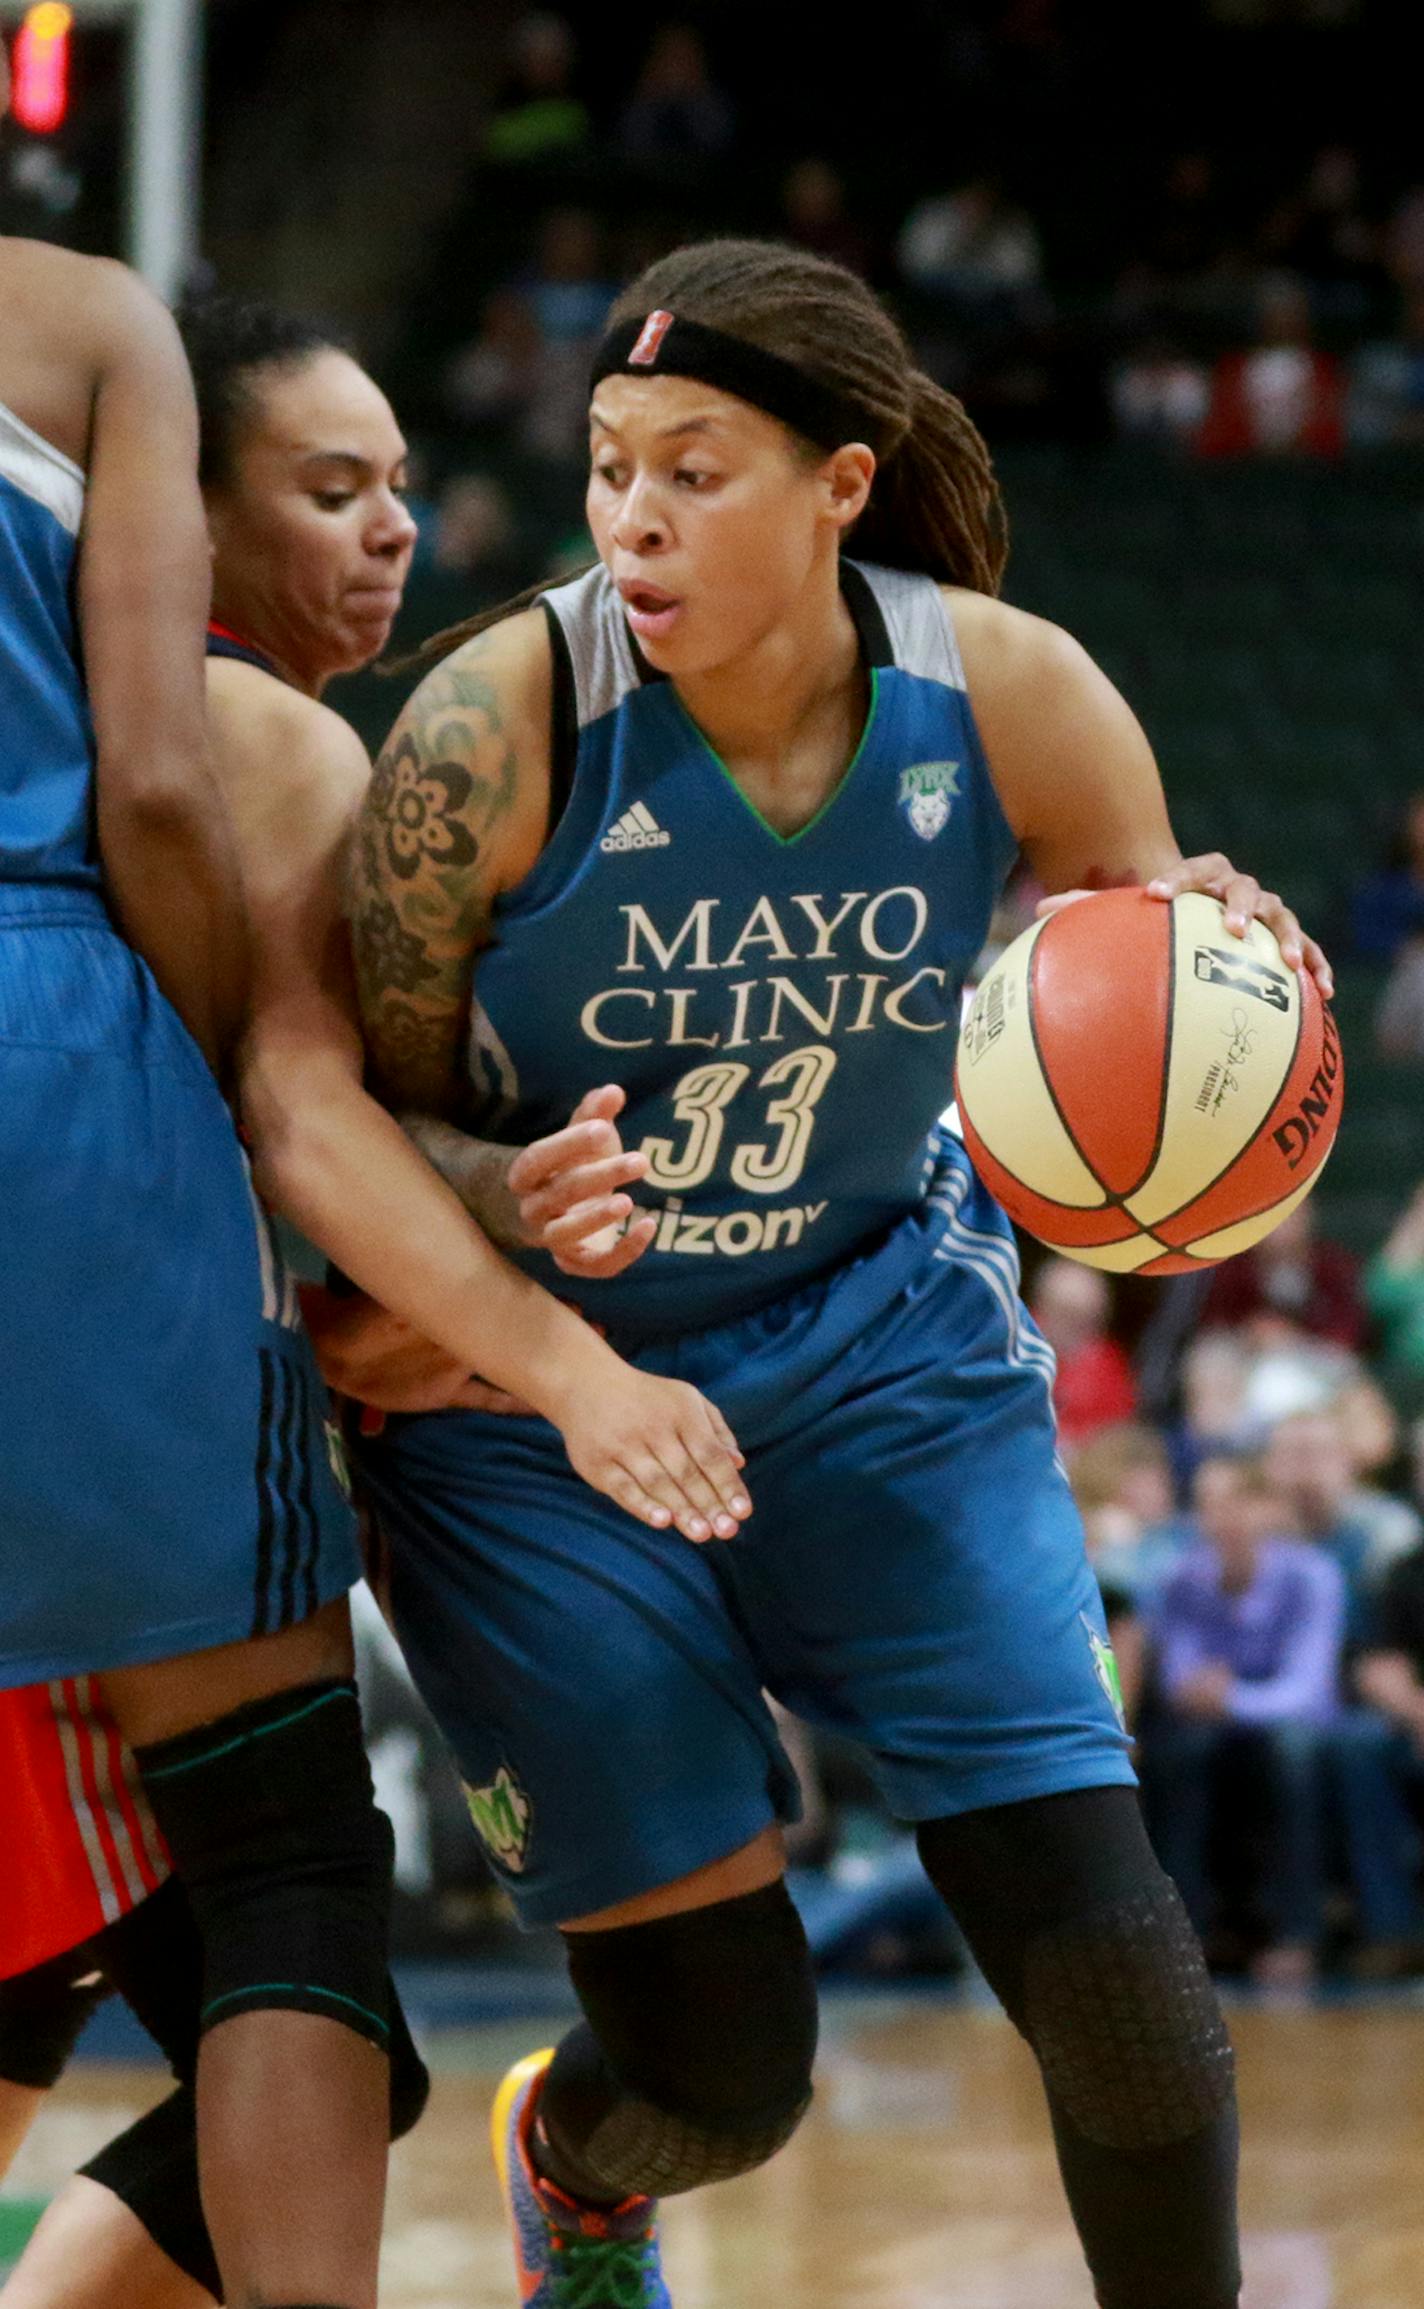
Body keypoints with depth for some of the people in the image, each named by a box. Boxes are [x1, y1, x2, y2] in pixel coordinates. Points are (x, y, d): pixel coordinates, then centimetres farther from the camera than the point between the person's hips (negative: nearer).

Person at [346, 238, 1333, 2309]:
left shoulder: (1005, 697, -14)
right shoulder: (506, 719, -21)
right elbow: (361, 1107, -12)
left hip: (875, 1345, 2)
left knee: (1108, 1964, -9)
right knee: (721, 2074, -2)